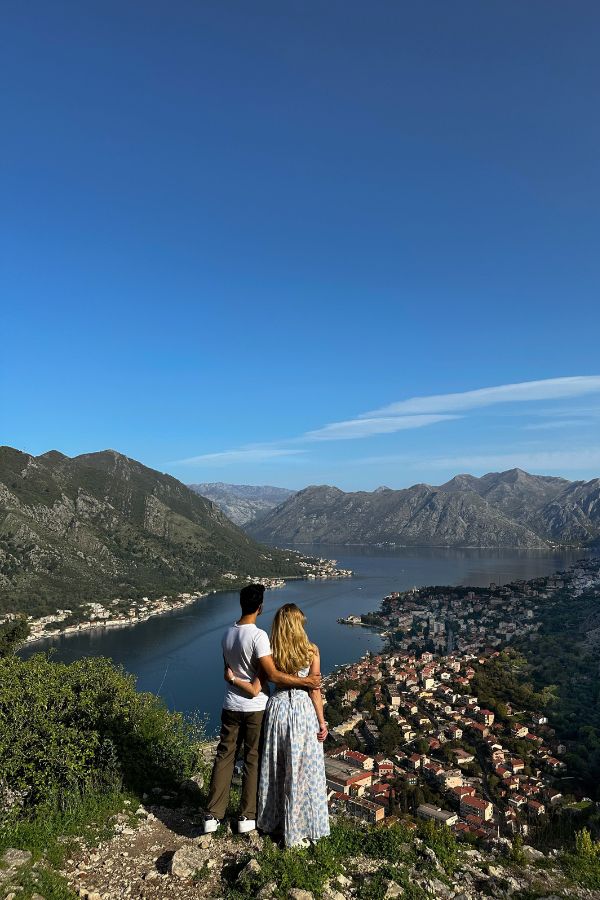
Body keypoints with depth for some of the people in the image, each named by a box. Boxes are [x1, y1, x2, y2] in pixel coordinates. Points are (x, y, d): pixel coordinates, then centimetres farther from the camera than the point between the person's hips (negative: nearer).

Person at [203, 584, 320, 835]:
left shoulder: (227, 634, 0)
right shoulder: (258, 635, -22)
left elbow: (229, 672, 2)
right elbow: (273, 675, -23)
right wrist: (305, 681, -18)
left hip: (231, 706, 5)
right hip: (255, 708, -5)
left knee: (224, 756, 13)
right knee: (253, 760, 9)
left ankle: (213, 815, 18)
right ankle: (247, 817, 20)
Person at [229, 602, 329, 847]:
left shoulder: (271, 653, -6)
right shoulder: (311, 651, -9)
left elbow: (254, 690, -8)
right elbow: (315, 690, -6)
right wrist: (322, 722, 2)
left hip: (277, 708, 2)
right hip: (304, 709, -2)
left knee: (276, 770, 18)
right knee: (302, 772, 11)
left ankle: (274, 822, 34)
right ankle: (298, 829, 21)